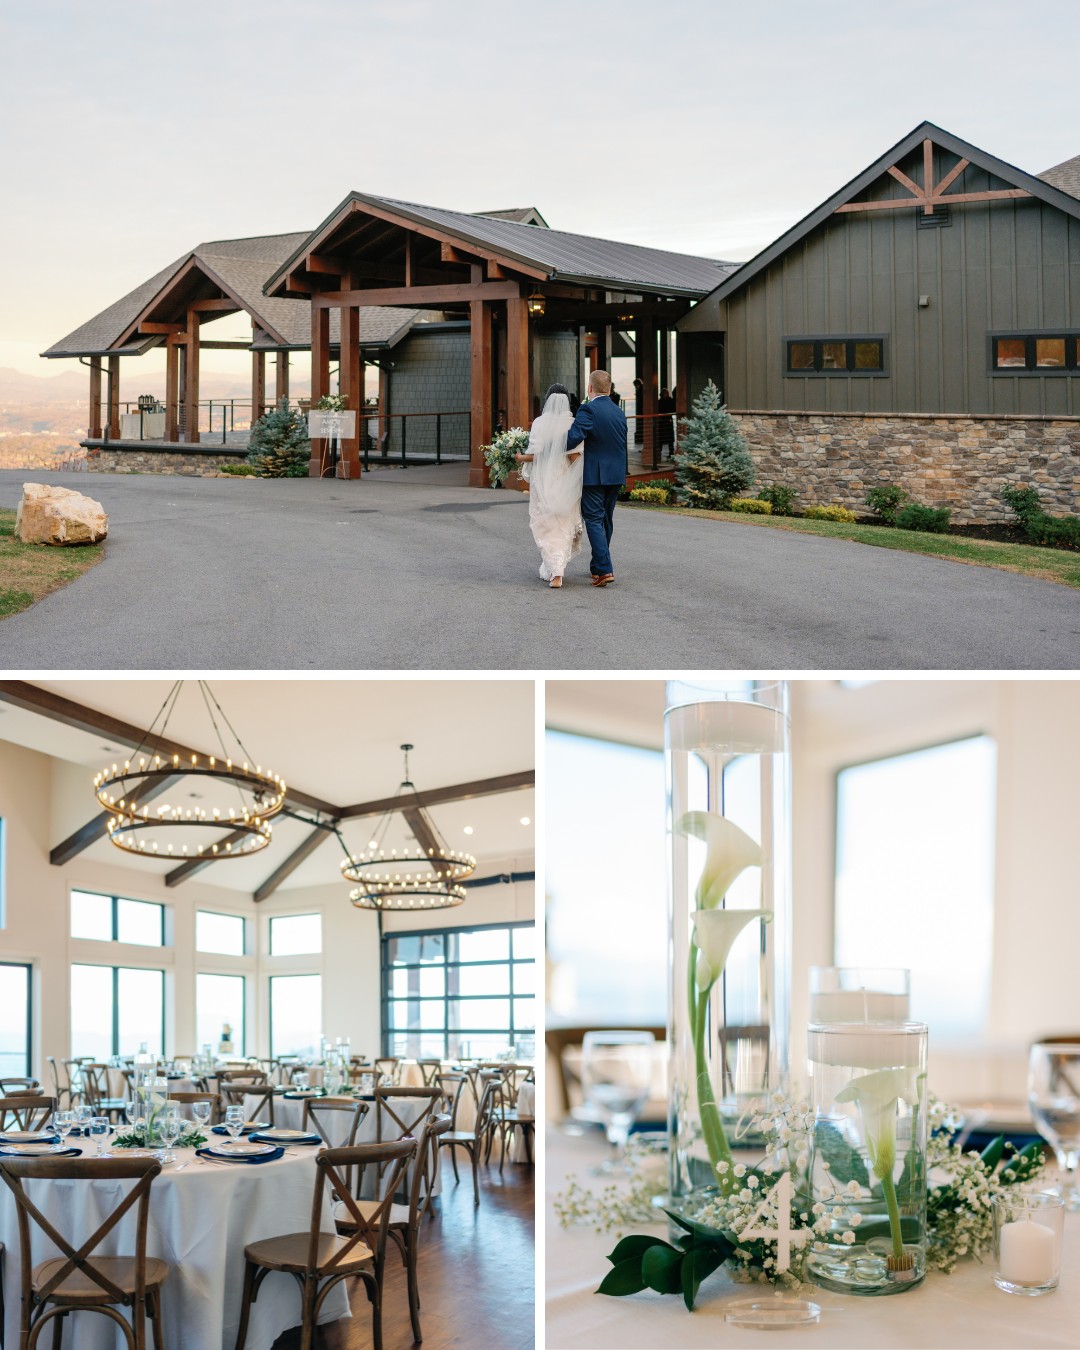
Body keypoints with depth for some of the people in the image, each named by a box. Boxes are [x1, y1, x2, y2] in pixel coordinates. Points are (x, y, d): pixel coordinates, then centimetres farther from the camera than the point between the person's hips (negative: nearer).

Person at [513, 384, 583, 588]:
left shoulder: (540, 422, -8)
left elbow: (535, 454, -12)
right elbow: (575, 456, -13)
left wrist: (521, 458, 7)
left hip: (544, 481, -2)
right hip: (567, 483, 2)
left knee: (547, 527, 6)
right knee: (564, 526, 16)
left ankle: (554, 572, -6)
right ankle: (558, 568, 22)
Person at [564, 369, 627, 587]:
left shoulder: (588, 410, -14)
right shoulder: (619, 412, 10)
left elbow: (574, 436, -27)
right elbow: (620, 444, 13)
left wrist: (569, 451, -6)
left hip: (594, 476, -7)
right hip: (616, 475, 7)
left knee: (594, 520, -4)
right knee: (606, 520, 16)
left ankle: (604, 569, -13)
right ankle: (598, 565, 27)